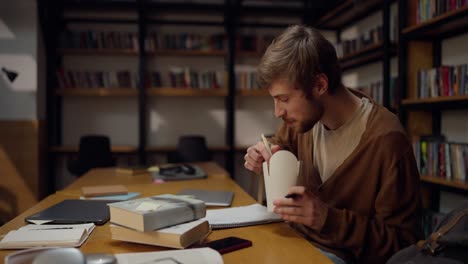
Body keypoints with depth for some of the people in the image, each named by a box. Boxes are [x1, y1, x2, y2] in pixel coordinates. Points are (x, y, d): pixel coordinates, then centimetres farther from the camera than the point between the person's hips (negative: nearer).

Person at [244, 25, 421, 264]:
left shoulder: (385, 140, -23)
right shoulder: (303, 117, -5)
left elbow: (402, 243, -16)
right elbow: (281, 145, 17)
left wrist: (328, 218, -28)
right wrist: (266, 161, -6)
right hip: (296, 239, 6)